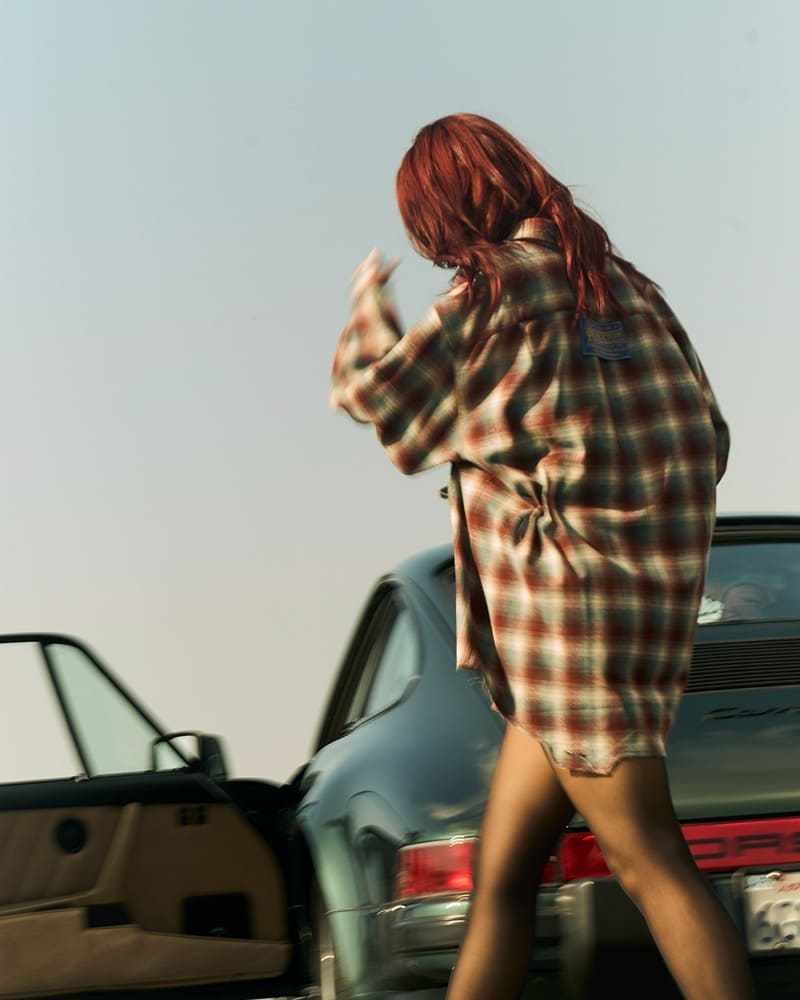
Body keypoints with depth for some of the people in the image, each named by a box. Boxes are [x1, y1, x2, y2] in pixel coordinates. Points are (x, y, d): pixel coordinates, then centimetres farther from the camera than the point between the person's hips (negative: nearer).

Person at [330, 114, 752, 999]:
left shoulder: (499, 287, -12)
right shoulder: (619, 286, 13)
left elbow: (371, 390, -1)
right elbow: (707, 441, 14)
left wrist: (369, 296, 17)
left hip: (570, 604, -9)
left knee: (648, 862, -8)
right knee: (501, 875, 13)